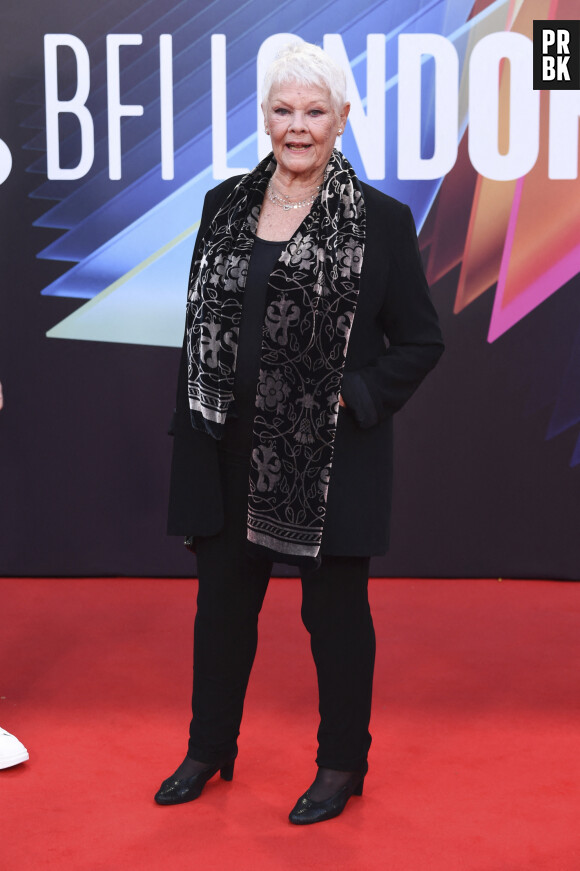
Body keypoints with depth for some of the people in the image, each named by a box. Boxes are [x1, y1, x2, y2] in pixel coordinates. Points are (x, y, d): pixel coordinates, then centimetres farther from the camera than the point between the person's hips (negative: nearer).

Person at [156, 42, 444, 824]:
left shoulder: (380, 220, -7)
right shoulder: (226, 206, 6)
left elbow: (421, 342, -3)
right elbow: (200, 323, 11)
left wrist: (355, 398, -13)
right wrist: (193, 426, 7)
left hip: (331, 458, -4)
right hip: (233, 451, 4)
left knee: (335, 611, 9)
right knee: (223, 600, 16)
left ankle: (342, 766, 28)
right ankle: (210, 749, 36)